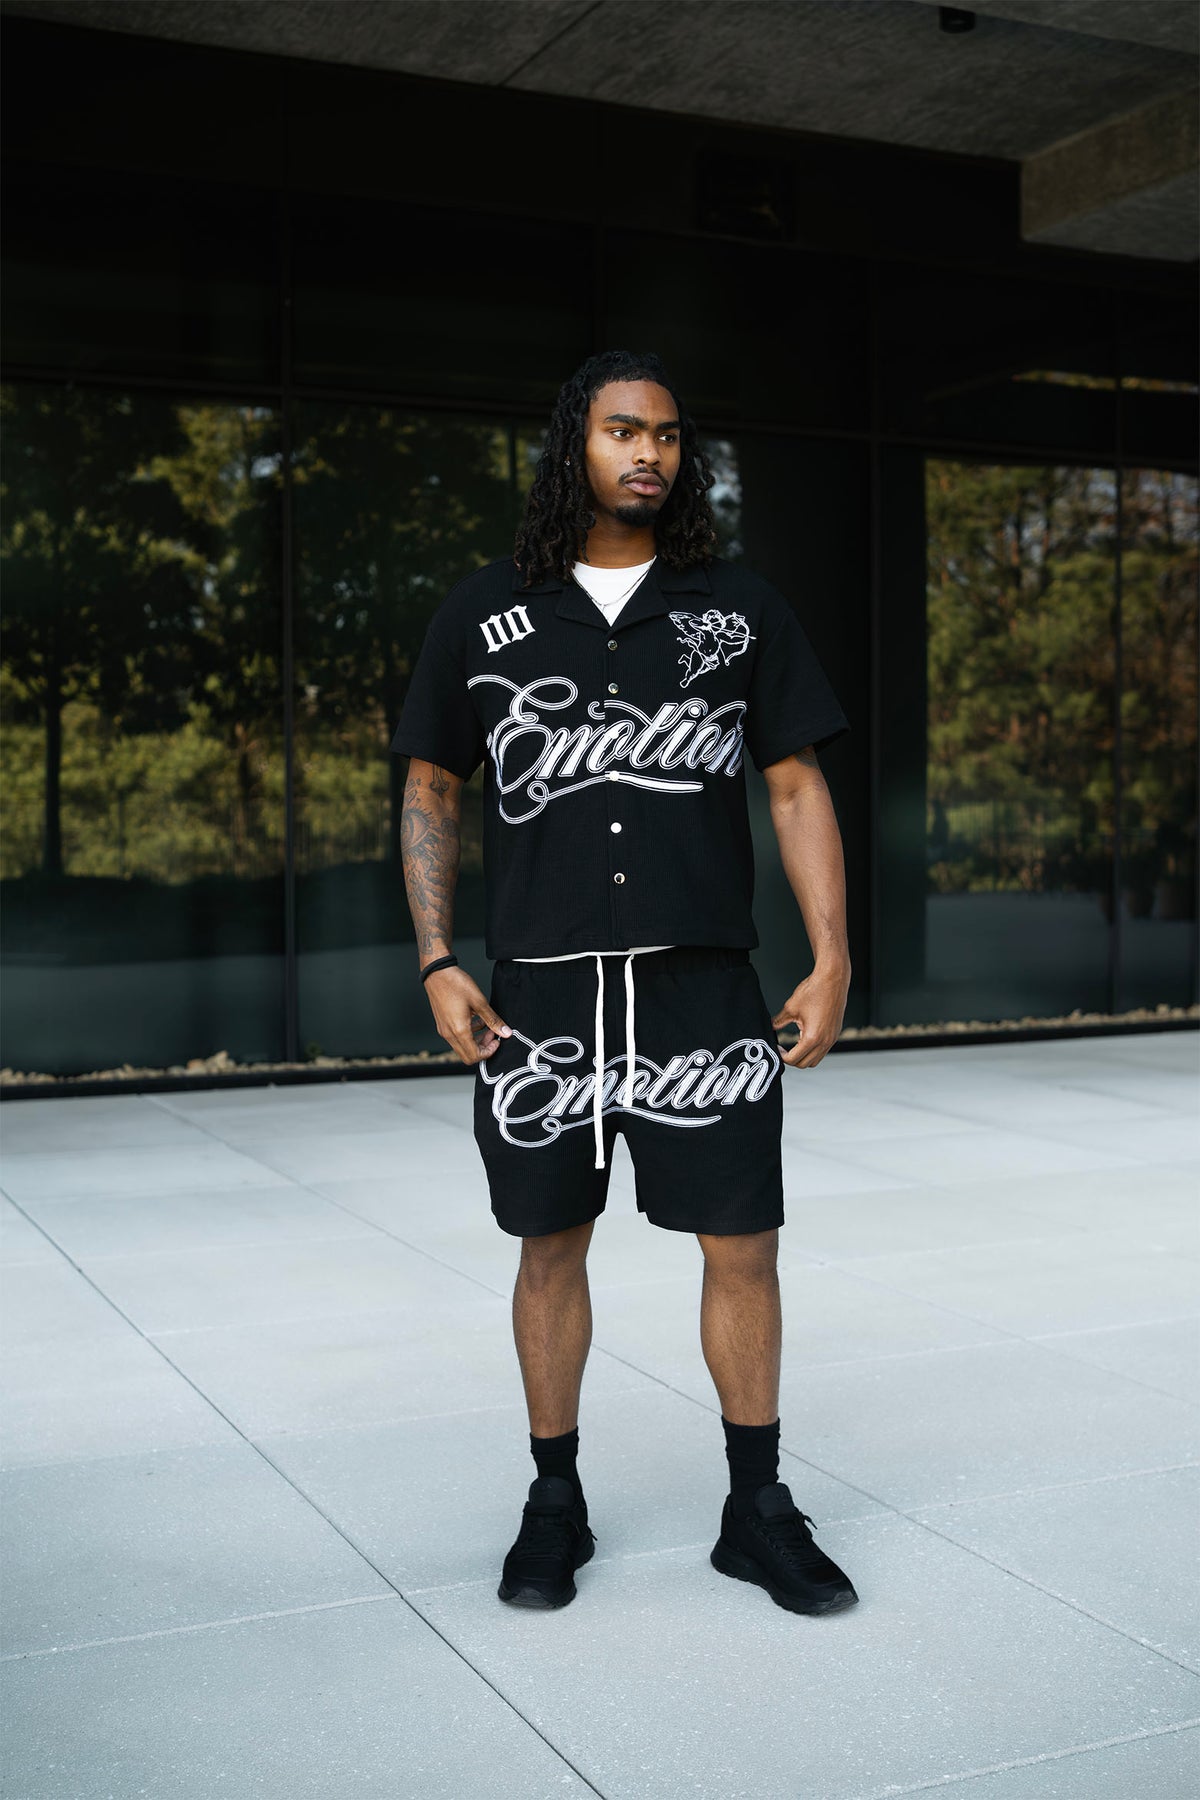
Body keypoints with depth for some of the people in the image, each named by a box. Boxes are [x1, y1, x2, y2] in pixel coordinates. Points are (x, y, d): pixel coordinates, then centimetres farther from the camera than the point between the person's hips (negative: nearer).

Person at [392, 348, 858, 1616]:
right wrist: (438, 965, -1)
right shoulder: (482, 614, 6)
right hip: (540, 989, 0)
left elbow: (796, 787, 6)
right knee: (551, 1245, 9)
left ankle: (758, 1510, 20)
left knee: (742, 1242, 2)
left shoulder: (740, 607, 6)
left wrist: (832, 958, -3)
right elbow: (429, 792, 9)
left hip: (701, 983, 0)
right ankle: (554, 1504, 26)